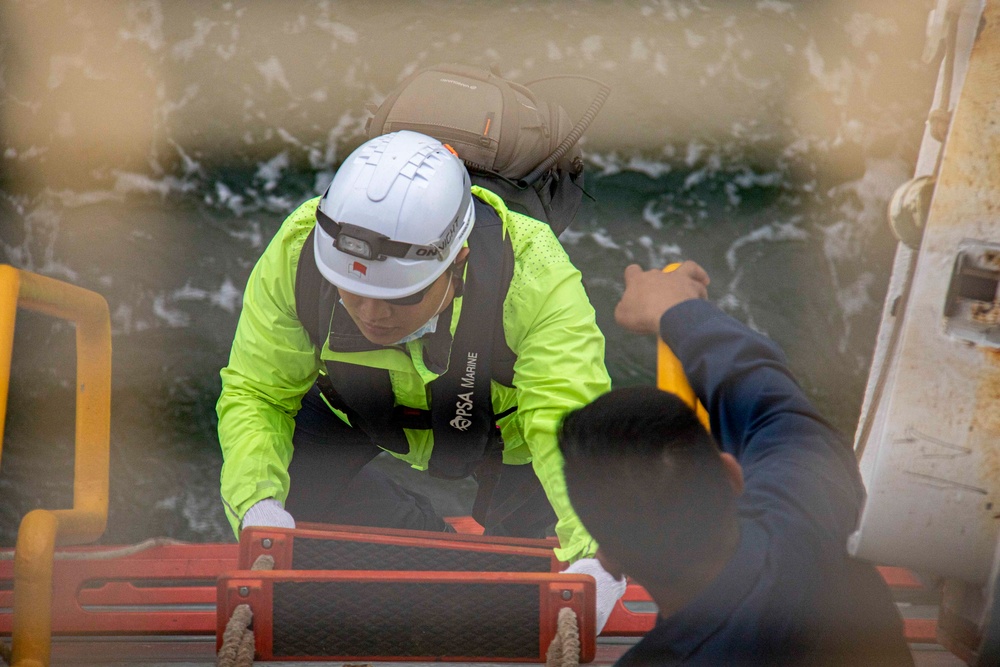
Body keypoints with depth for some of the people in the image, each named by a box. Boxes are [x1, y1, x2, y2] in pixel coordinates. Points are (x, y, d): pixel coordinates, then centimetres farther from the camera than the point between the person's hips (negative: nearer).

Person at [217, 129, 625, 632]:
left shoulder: (530, 275, -43)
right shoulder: (294, 255, -35)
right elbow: (256, 397, -24)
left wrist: (592, 556, -67)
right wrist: (256, 503, -44)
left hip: (509, 421, -2)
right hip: (354, 413, 3)